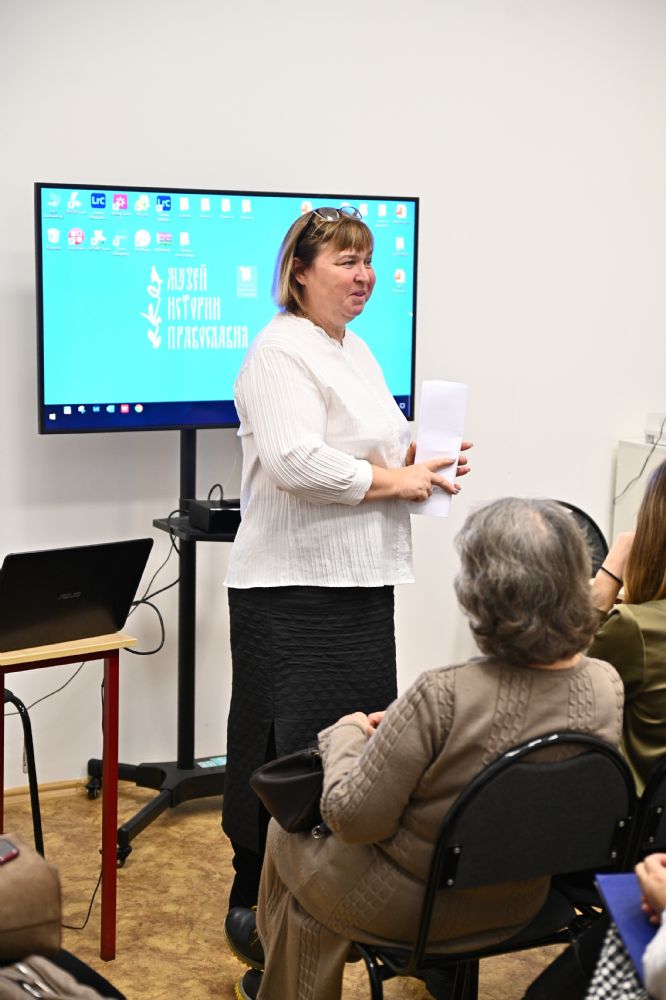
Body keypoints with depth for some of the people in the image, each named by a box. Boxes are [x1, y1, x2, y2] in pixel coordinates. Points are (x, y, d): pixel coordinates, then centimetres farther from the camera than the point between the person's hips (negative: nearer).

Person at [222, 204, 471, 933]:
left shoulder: (356, 350, 18)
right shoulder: (281, 352, -13)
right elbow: (297, 461, -25)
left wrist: (419, 457, 6)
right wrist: (396, 481, -16)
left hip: (361, 580, 9)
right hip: (293, 591, -9)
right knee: (289, 753, -2)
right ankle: (253, 903, 12)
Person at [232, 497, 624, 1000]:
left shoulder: (442, 697, -35)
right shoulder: (608, 686, -16)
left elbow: (352, 818, -25)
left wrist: (346, 733, -6)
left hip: (411, 908, -6)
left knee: (286, 832, 25)